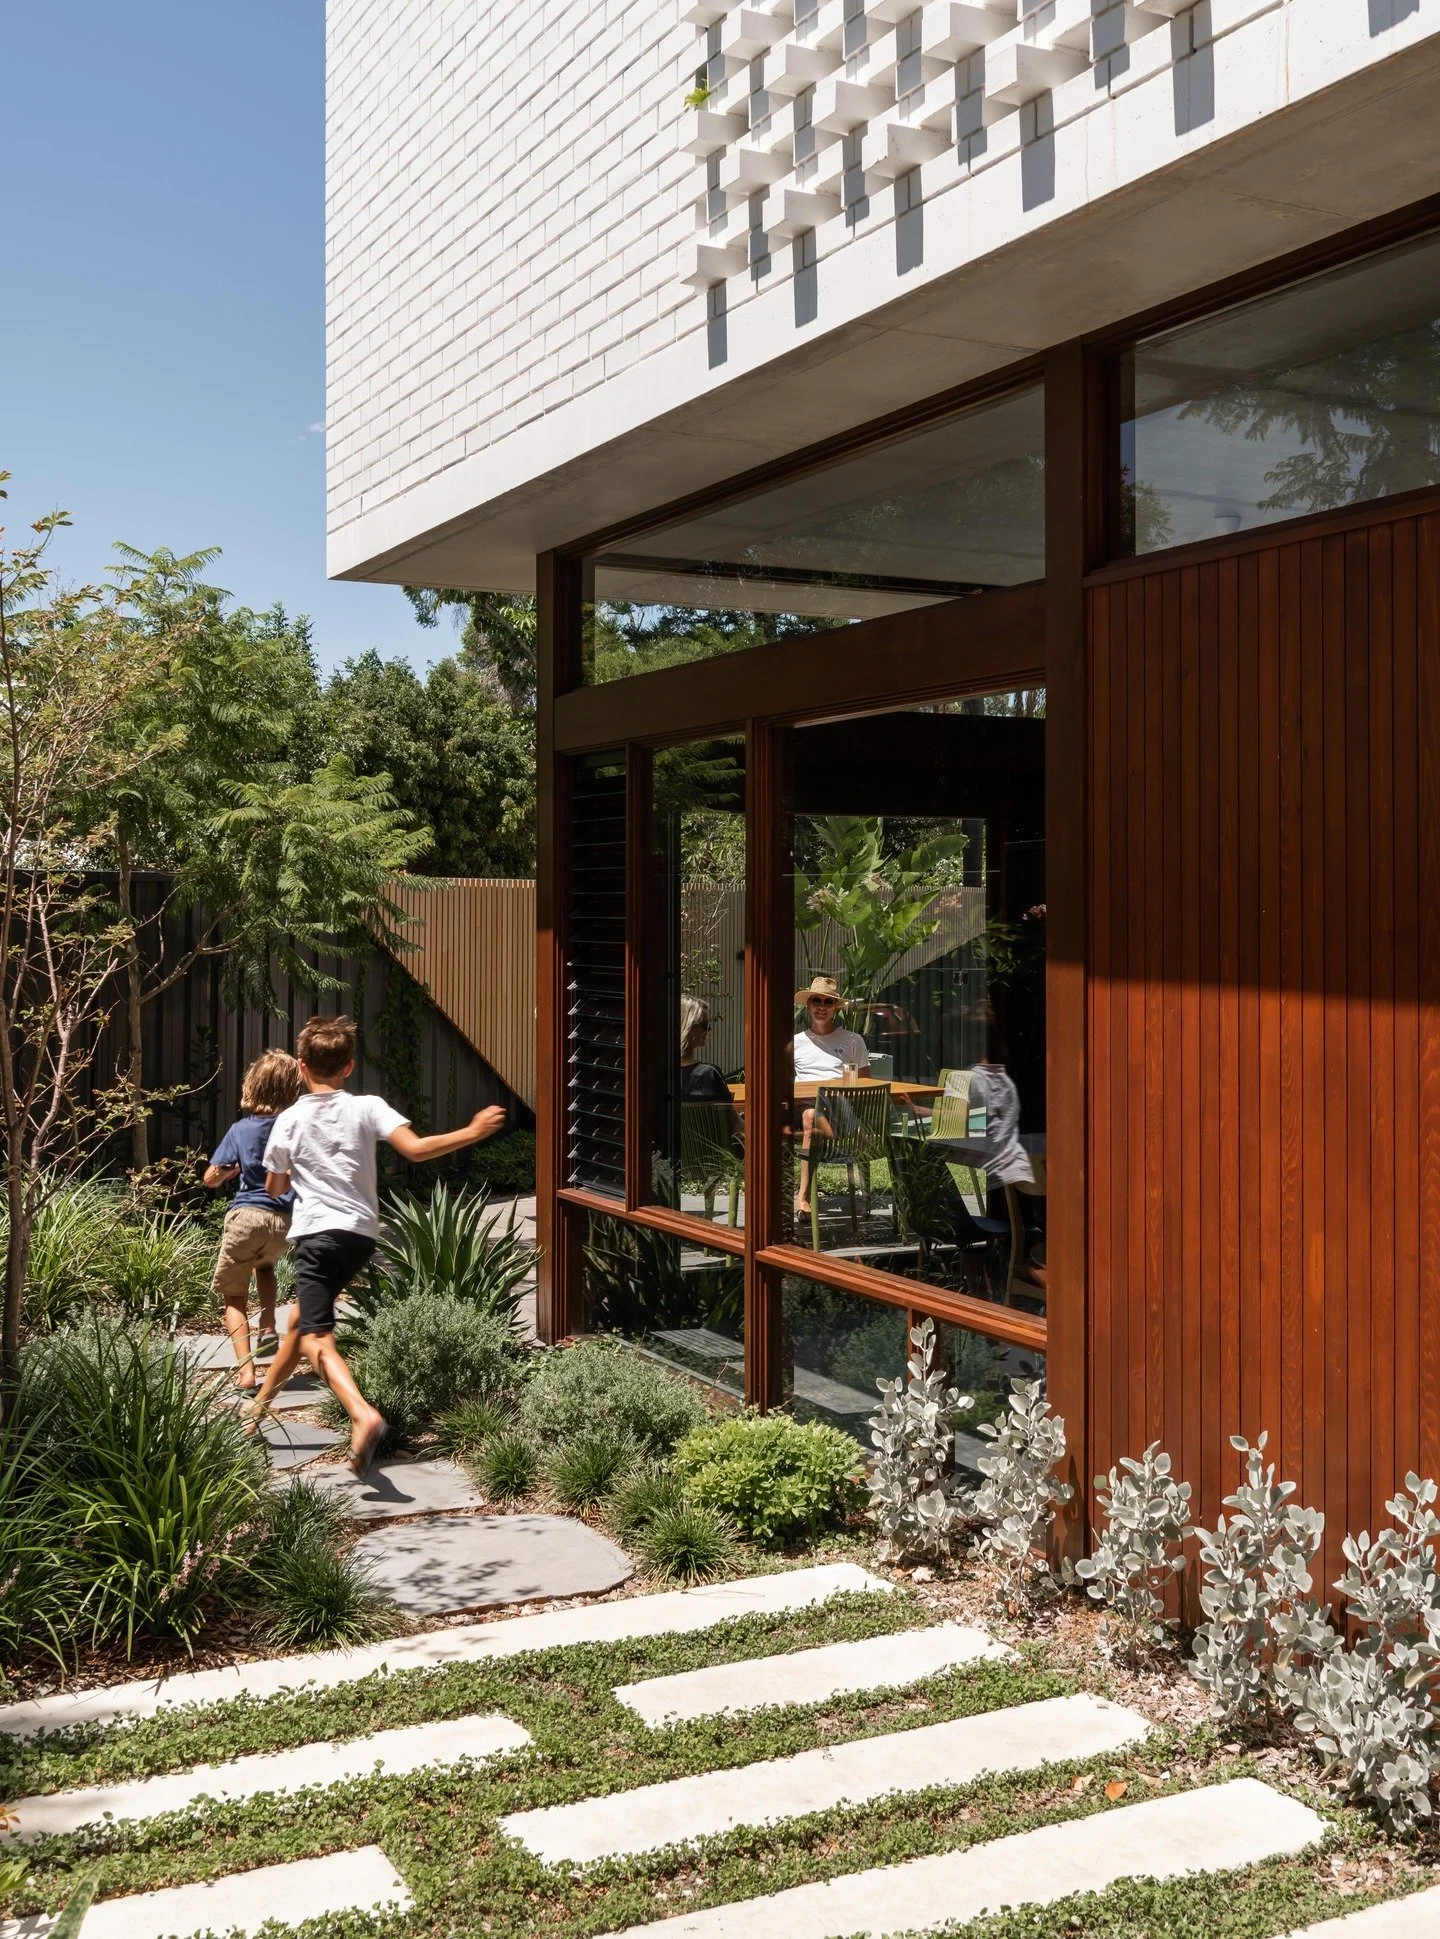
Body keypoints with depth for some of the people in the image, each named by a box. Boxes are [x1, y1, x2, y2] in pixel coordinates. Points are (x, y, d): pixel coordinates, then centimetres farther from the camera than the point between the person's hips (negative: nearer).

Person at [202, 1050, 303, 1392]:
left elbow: (211, 1178, 1)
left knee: (234, 1296, 9)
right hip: (286, 1223, 3)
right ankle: (268, 1329, 19)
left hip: (247, 1217, -3)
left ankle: (246, 1372, -6)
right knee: (265, 1264, 36)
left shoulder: (240, 1130, 0)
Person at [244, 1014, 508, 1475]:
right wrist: (473, 1132, -5)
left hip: (317, 1233, -4)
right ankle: (260, 1403, 39)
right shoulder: (367, 1108, 1)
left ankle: (363, 1415, -39)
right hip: (361, 1233, 4)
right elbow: (415, 1149, -13)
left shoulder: (289, 1120, 3)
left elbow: (274, 1187, 14)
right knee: (304, 1318, 24)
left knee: (315, 1337, -14)